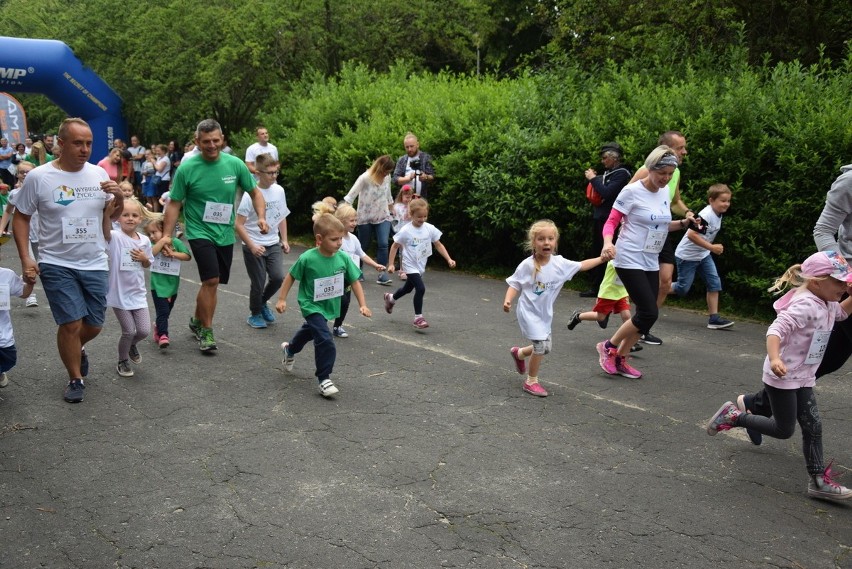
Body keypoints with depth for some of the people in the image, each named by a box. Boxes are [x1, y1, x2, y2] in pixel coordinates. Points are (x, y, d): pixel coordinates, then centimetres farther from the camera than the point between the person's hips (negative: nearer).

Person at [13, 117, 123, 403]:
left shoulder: (99, 173, 1)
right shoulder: (38, 177, -9)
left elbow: (112, 213, 13)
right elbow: (20, 218, -1)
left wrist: (119, 197, -10)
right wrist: (25, 259, -9)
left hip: (95, 264, 4)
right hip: (57, 265, -3)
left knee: (94, 325, 11)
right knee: (71, 323, -6)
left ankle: (77, 349, 46)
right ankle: (75, 379, 15)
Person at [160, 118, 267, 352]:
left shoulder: (235, 164, -5)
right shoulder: (187, 168, -11)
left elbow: (255, 193, 5)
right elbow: (174, 203, -4)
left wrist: (261, 216, -11)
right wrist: (166, 234, -9)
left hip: (225, 234, 4)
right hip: (200, 232, -4)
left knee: (212, 282, 13)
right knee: (211, 280, -16)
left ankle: (197, 320, 37)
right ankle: (206, 331, 2)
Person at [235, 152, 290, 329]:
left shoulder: (279, 190, -1)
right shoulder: (250, 194, -16)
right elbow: (239, 225, -14)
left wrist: (284, 240, 9)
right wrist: (252, 246, -18)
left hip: (273, 244, 4)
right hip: (254, 246, -4)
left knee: (278, 278, -6)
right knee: (258, 283, 2)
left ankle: (262, 303, 24)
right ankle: (255, 314, 27)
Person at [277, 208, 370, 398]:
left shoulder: (343, 258, -16)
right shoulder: (307, 258, -26)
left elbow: (354, 281, -6)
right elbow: (291, 277, -11)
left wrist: (362, 305, -11)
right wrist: (282, 299, -9)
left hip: (329, 306, 6)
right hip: (311, 305, -6)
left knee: (311, 329, 31)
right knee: (325, 340, -20)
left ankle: (290, 349, 61)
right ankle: (324, 379, -7)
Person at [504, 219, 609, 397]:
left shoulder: (559, 263, -6)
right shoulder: (527, 265, -18)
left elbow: (581, 266, 7)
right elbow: (515, 285, -12)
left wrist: (601, 259, 3)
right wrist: (508, 300, -28)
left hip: (545, 314, 6)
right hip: (529, 312, -6)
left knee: (545, 348, 14)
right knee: (541, 344, -15)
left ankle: (519, 353, 44)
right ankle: (531, 382, 3)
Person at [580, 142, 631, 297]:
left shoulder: (622, 174, -10)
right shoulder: (608, 172, 15)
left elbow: (606, 193, -21)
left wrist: (593, 178, -10)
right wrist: (593, 179, 4)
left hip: (609, 219, -9)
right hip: (598, 217, 9)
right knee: (596, 252, 12)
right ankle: (595, 287, 20)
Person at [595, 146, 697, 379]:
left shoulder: (664, 192, 8)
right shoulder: (632, 191, -13)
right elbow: (611, 222, -12)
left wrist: (682, 224, 2)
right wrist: (608, 242, -31)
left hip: (651, 263, 7)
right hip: (630, 261, -7)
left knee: (647, 314, 6)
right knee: (649, 312, -13)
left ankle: (621, 359, 20)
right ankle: (609, 346, 6)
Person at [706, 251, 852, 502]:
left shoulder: (825, 304, 7)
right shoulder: (804, 305, -25)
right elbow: (776, 330, -36)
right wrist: (774, 359, -51)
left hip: (803, 378, 9)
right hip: (783, 376, -9)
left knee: (813, 426, 7)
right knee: (784, 429, 1)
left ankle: (818, 479, 14)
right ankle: (734, 416, 14)